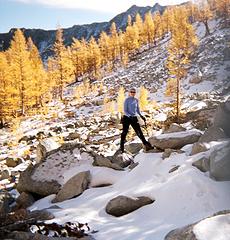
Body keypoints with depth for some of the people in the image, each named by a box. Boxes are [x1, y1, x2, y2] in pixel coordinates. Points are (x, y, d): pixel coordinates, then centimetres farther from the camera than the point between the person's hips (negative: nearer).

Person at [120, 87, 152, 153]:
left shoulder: (136, 100, 10)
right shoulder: (127, 100, -4)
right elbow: (125, 111, -10)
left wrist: (141, 116, 7)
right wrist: (129, 116, -25)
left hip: (134, 118, 4)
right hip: (127, 118, -4)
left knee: (139, 132, -2)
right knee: (124, 132, 2)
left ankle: (147, 145, -3)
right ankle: (122, 147, 12)